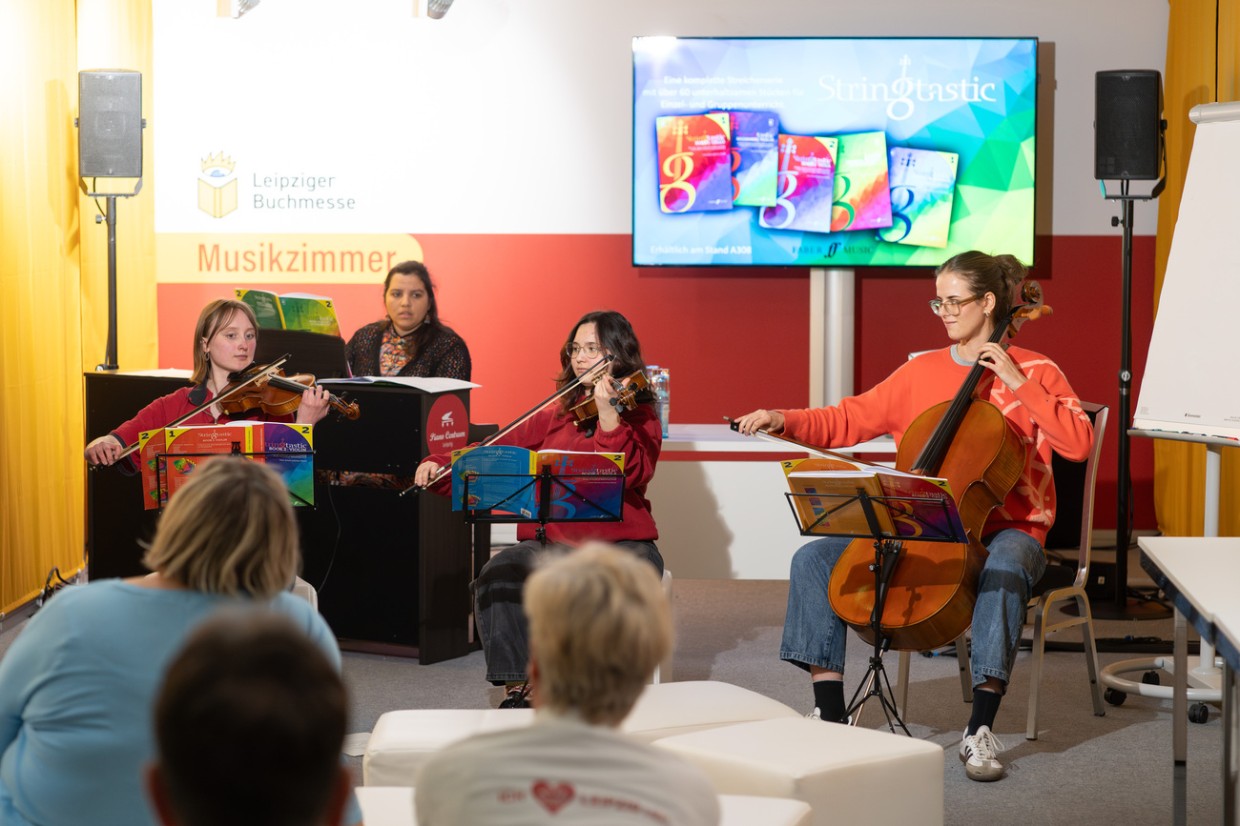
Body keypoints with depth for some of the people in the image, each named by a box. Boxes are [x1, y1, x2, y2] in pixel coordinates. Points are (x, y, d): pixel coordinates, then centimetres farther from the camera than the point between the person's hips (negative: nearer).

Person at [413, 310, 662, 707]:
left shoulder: (639, 415, 3)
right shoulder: (555, 414, 17)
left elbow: (631, 475, -15)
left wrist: (607, 413, -26)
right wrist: (440, 465, -3)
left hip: (620, 542, -3)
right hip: (551, 541, 3)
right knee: (497, 577, -26)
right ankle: (517, 688, -16)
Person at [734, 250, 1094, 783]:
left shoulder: (1034, 371, 0)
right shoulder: (922, 371, 11)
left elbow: (1079, 443, -15)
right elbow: (846, 422, 8)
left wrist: (1017, 384, -18)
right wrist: (783, 420, -8)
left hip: (1006, 529, -4)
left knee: (1005, 568, -41)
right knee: (815, 558, -13)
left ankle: (980, 729, -34)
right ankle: (829, 714, -11)